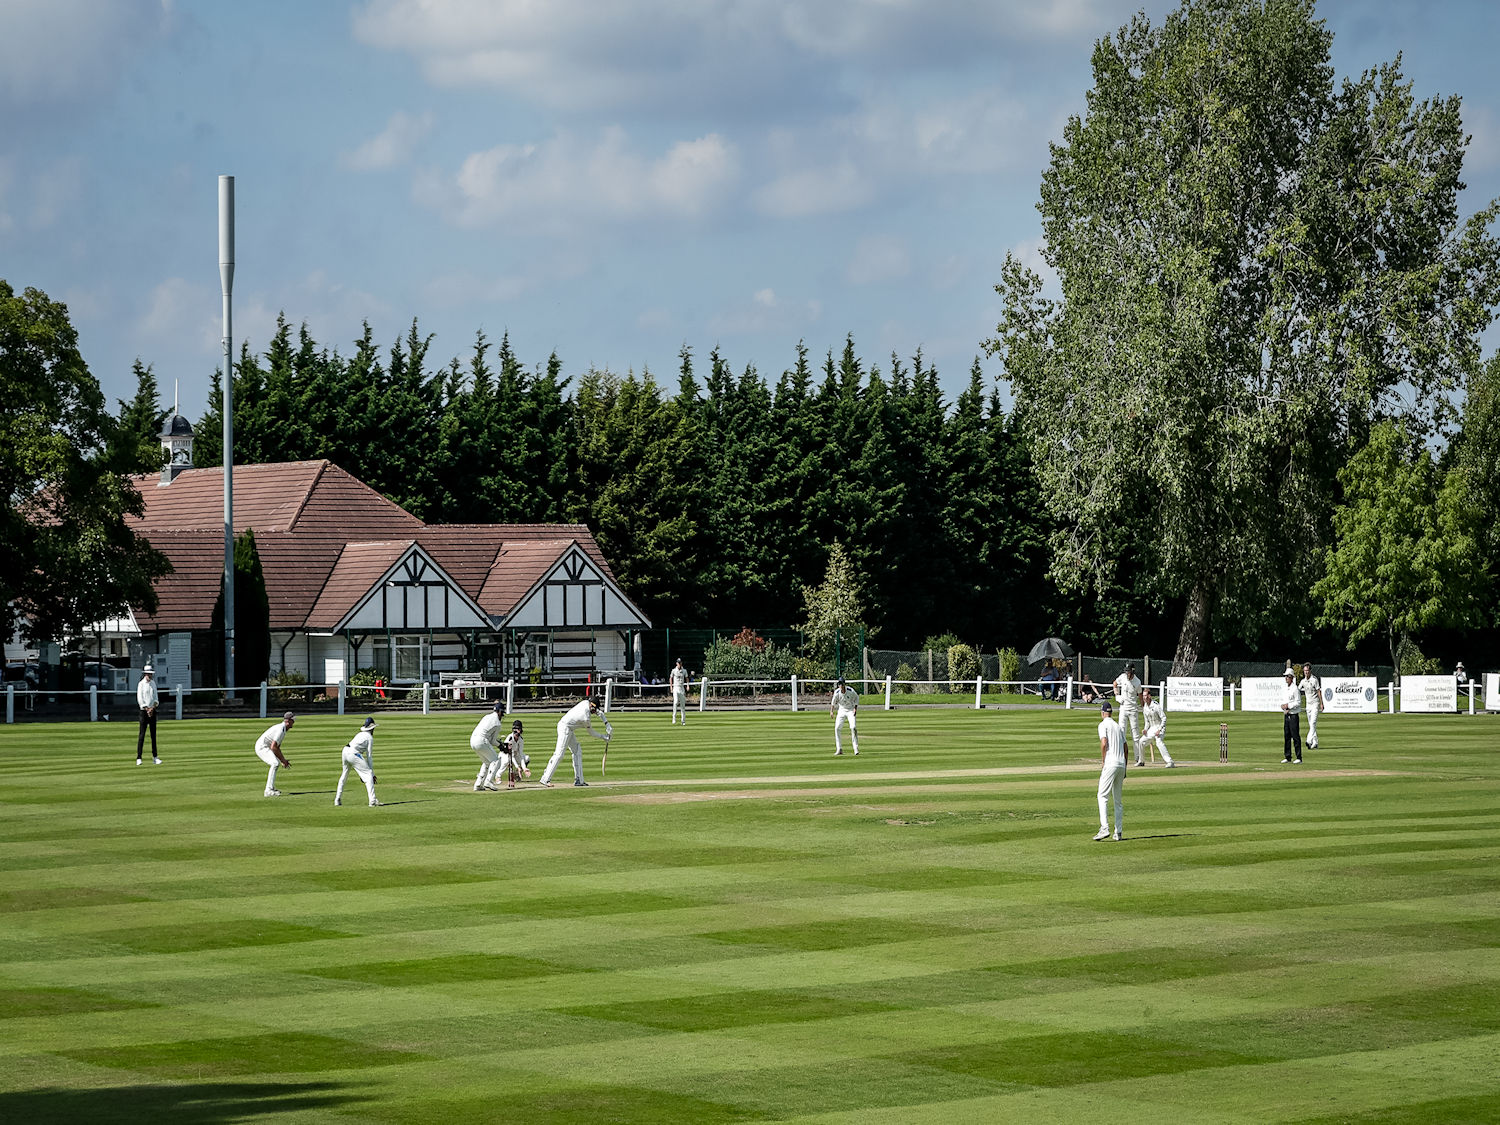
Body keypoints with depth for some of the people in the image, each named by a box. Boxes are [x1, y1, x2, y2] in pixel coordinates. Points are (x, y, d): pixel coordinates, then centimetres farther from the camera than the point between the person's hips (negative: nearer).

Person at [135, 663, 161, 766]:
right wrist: (147, 709, -14)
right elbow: (139, 699, -11)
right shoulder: (141, 684, -7)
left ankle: (155, 756, 12)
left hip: (152, 710, 6)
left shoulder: (153, 683, 10)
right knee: (142, 734, -7)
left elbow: (155, 697, 10)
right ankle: (138, 758, -8)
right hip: (144, 711, -6)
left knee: (153, 734, 8)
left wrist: (153, 708, -6)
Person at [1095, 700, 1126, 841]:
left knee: (1103, 796, -10)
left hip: (1110, 764, -7)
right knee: (1118, 799, 11)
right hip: (1121, 764, 7)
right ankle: (1118, 832, 10)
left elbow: (1104, 743, -15)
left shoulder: (1103, 725, -1)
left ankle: (1104, 828, -24)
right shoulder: (1118, 726, 20)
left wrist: (1103, 763, -8)